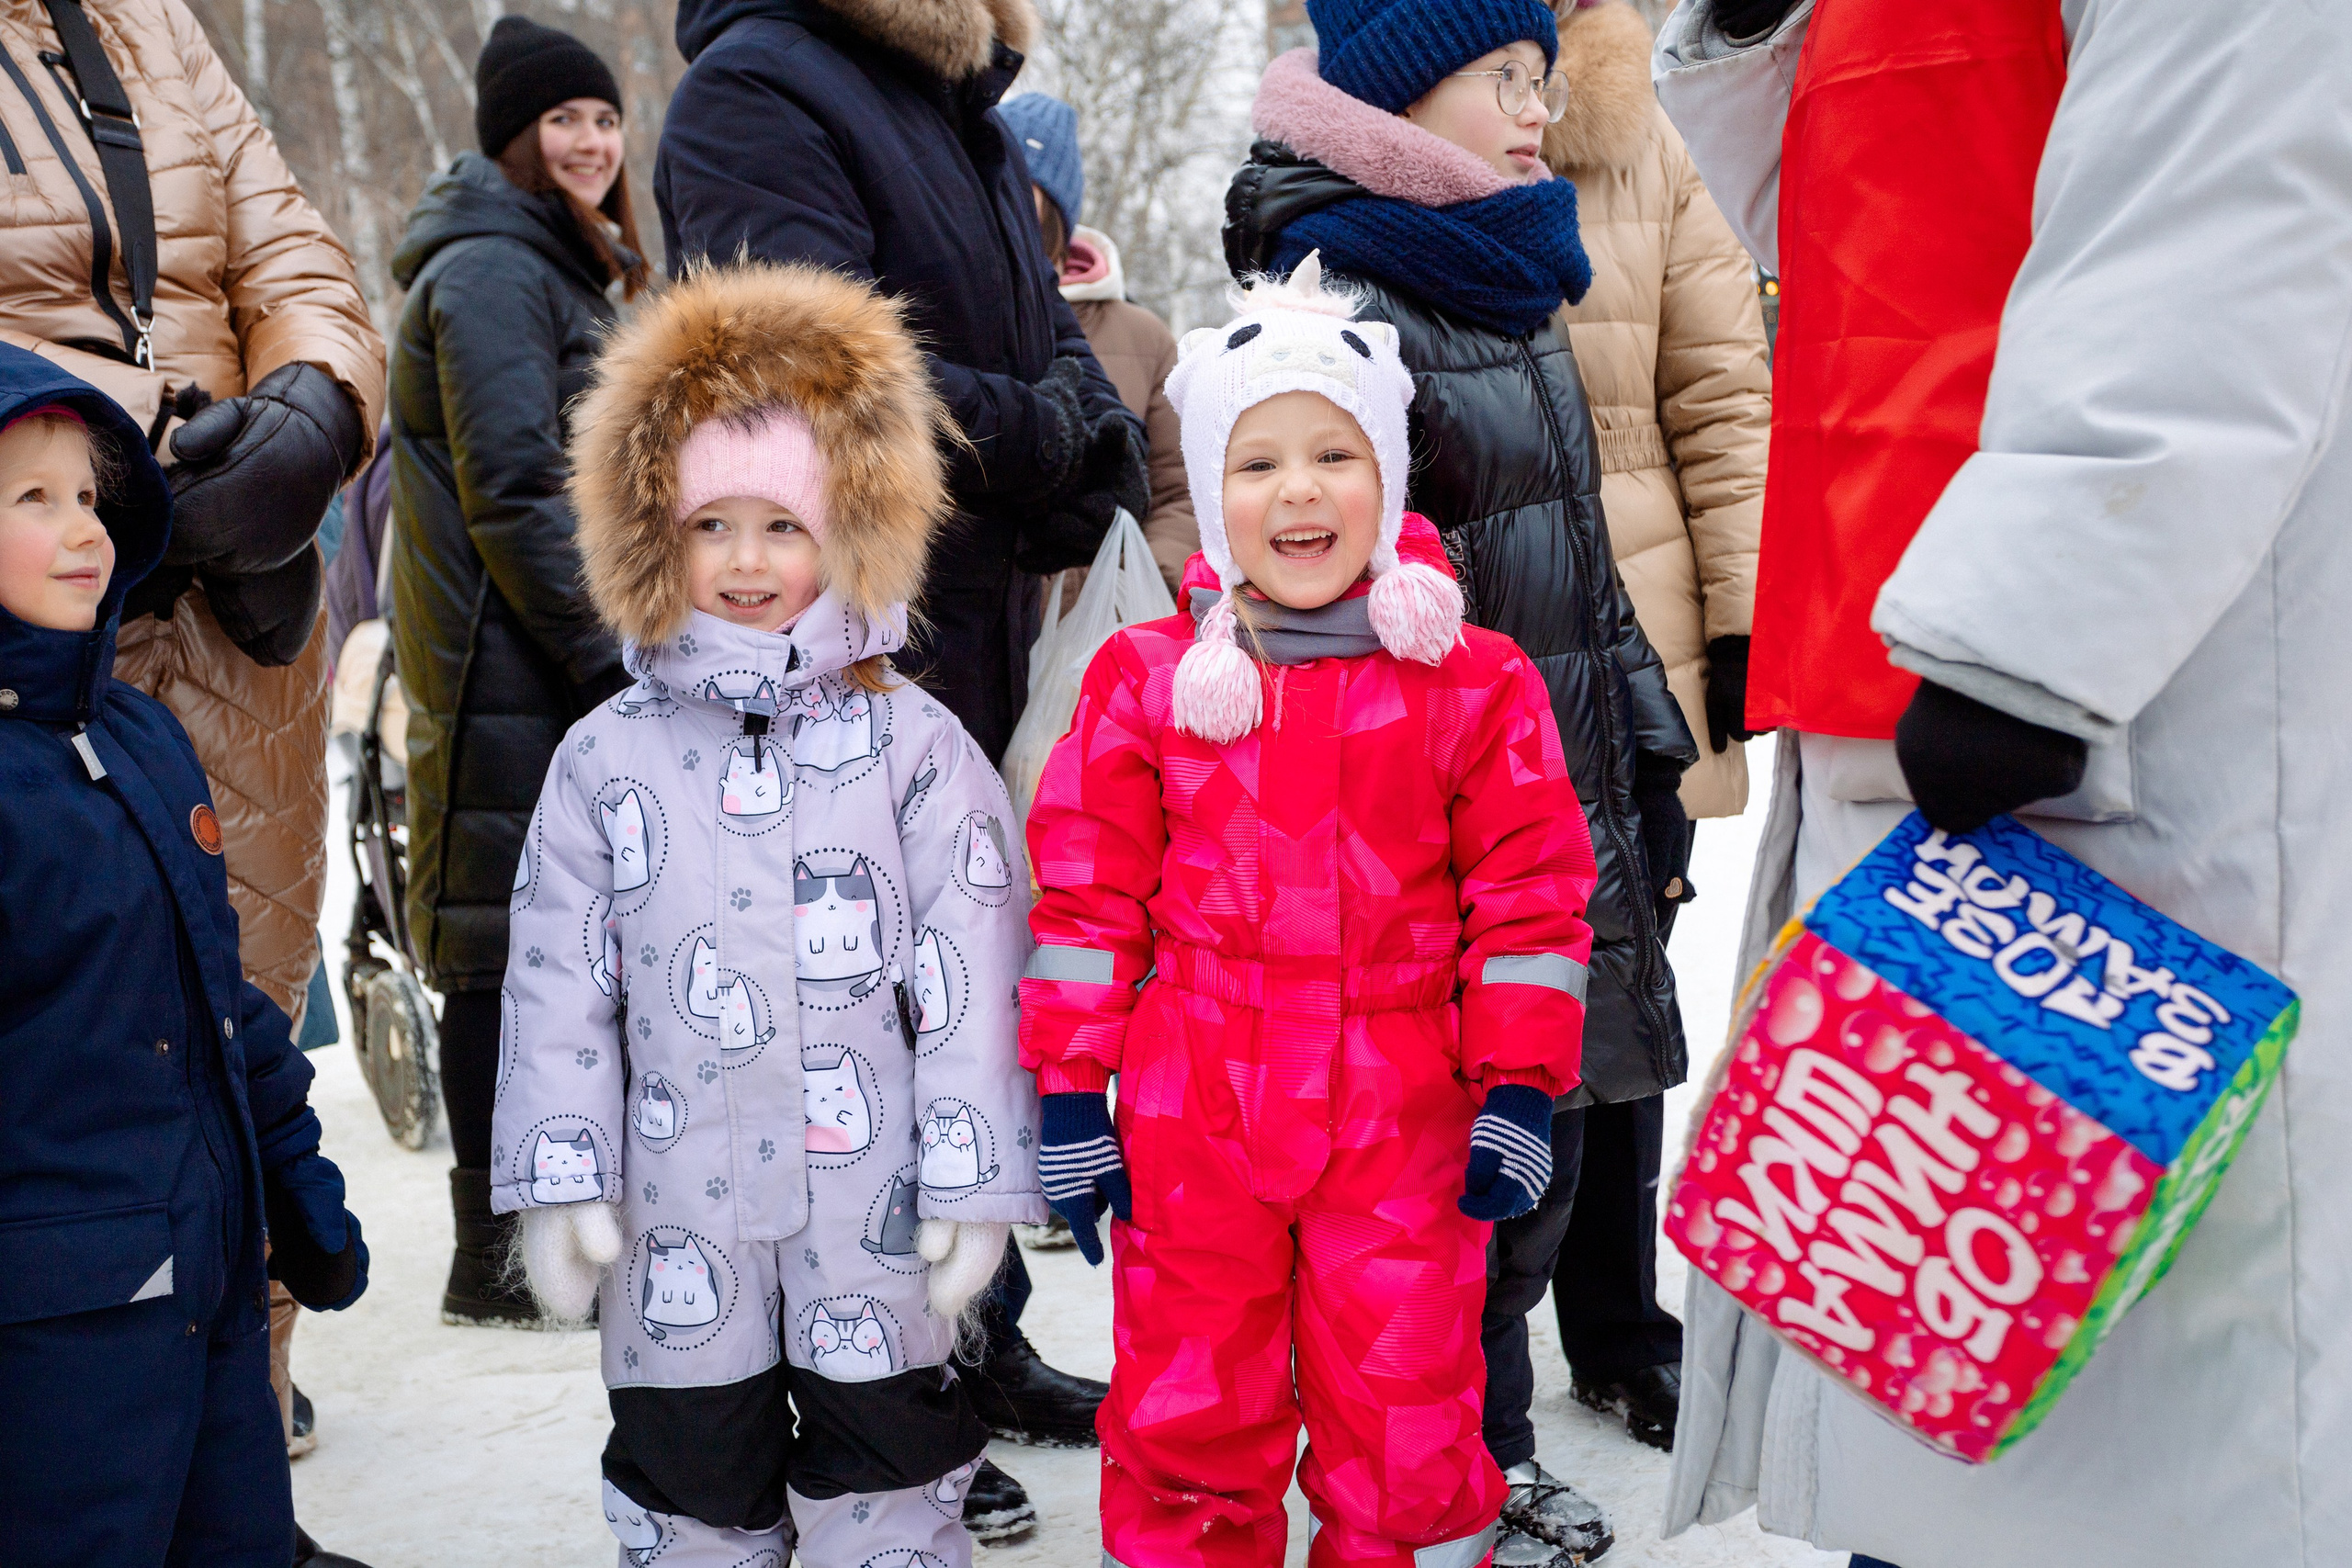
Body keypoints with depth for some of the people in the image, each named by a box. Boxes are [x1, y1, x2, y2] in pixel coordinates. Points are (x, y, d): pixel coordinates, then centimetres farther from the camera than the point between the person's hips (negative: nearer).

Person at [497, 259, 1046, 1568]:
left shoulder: (914, 745, -2)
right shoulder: (609, 757, 3)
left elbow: (972, 976, -4)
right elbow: (560, 981, 4)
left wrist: (975, 1179, -7)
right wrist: (560, 1181, 0)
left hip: (873, 1204, -2)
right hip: (681, 1203, 2)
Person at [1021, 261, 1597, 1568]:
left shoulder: (1475, 686, -1)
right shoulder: (1147, 680, 2)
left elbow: (1531, 894, 2)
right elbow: (1090, 895, 4)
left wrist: (1519, 1089, -2)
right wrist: (1070, 1092, 2)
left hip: (1401, 1123, -1)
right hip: (1190, 1126, 1)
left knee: (1406, 1422, 7)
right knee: (1183, 1414, 11)